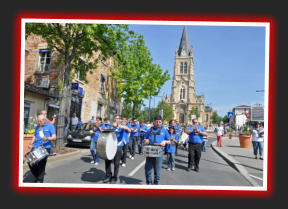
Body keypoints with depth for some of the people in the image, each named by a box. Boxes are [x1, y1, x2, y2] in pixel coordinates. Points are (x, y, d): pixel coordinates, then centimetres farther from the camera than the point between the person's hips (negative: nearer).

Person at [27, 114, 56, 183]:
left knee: (41, 163, -8)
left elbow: (54, 137, -7)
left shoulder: (50, 126, 0)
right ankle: (36, 176, 21)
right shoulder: (37, 126, 18)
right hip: (35, 147, 6)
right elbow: (34, 136, 24)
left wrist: (47, 138, -26)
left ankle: (40, 180, 7)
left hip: (45, 147, -5)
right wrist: (31, 144, 8)